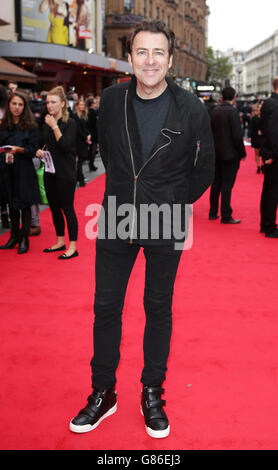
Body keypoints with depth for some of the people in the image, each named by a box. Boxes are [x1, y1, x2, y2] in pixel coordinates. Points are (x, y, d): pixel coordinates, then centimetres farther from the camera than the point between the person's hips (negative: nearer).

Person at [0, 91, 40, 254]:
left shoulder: (31, 126, -3)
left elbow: (33, 149, -7)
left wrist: (19, 149, -22)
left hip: (24, 170, -3)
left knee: (25, 204, 1)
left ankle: (24, 239, 10)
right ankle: (14, 236, 21)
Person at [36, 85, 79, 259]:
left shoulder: (70, 123, -9)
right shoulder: (46, 124, 10)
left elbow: (66, 146, -20)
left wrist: (55, 127, -19)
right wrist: (40, 152, 2)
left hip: (66, 173, -7)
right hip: (50, 171, 7)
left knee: (67, 208, -3)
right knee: (54, 208, 13)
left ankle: (73, 247, 4)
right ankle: (60, 241, 27)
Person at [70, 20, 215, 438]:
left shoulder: (191, 109, -10)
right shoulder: (112, 100, -2)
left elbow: (203, 170, 1)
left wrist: (170, 204, 4)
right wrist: (125, 192, 11)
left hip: (165, 227, -2)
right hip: (116, 219, 3)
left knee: (159, 309, 10)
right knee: (105, 307, 8)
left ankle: (152, 394, 28)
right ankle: (103, 393, 25)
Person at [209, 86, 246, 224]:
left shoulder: (214, 111, 6)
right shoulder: (232, 111, -14)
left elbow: (211, 131, 10)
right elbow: (237, 135, -17)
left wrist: (213, 149, 17)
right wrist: (242, 152, -7)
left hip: (216, 153, 7)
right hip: (230, 153, -7)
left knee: (216, 183, 14)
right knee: (227, 184, -3)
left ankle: (213, 212, 20)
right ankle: (226, 216, 1)